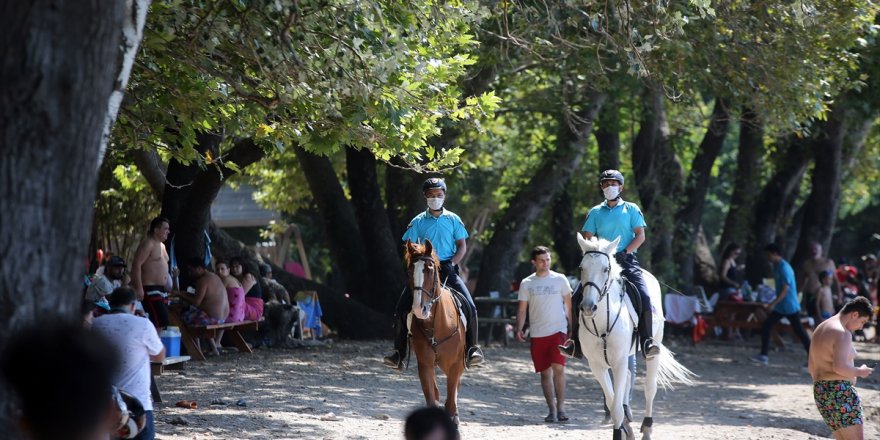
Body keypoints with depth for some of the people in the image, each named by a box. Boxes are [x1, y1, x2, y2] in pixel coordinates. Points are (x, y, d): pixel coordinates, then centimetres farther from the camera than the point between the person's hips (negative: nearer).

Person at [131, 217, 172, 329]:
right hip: (150, 289, -10)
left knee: (162, 323, 5)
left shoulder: (162, 245, 21)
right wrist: (139, 288, -24)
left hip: (162, 290, 10)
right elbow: (136, 265, -18)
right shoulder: (148, 244, -10)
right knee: (160, 323, -19)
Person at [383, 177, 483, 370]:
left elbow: (462, 246, 5)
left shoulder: (453, 219, 6)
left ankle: (472, 348, -2)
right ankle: (399, 353, -6)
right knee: (402, 307, -13)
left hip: (448, 269, -1)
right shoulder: (418, 222, 6)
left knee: (469, 306, -18)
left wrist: (452, 263, -10)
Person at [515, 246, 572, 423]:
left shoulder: (560, 280, 4)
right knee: (545, 372, 5)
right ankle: (552, 410, 11)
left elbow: (569, 305, 8)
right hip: (537, 334, 2)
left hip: (558, 330, -2)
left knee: (558, 368, -16)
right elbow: (522, 309, 8)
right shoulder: (526, 284, 7)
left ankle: (560, 408, -10)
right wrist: (519, 329, -7)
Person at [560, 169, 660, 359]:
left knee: (644, 297, -26)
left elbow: (640, 236, 0)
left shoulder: (631, 209, 8)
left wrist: (624, 252, -15)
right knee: (577, 299, -10)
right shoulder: (595, 212, 13)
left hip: (626, 261, -2)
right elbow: (587, 239, 9)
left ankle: (647, 342, -21)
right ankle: (576, 344, -2)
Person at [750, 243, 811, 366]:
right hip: (780, 306, 9)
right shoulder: (777, 266, 11)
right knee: (766, 327, 2)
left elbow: (785, 289, -24)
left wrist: (773, 304, -28)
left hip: (790, 306, -9)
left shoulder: (784, 268, -19)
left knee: (799, 331, -4)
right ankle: (763, 356, 4)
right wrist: (773, 304, 24)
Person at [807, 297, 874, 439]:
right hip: (840, 391, -10)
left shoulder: (820, 329, 17)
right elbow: (840, 367, -24)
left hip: (820, 392, 10)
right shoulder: (842, 333, -14)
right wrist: (859, 372, -8)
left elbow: (811, 367, 22)